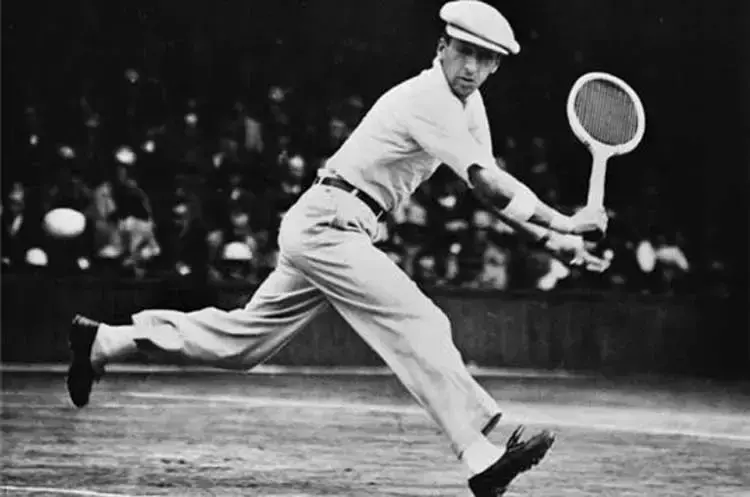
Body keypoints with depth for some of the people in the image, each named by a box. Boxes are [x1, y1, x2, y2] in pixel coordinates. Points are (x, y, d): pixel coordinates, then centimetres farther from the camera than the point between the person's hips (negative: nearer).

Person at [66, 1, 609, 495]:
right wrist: (561, 223, -29)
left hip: (320, 230, 10)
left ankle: (103, 340, 25)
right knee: (419, 325, -20)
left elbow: (491, 188, 13)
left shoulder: (467, 101, 12)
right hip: (327, 225, -10)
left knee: (243, 339, 15)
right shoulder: (428, 100, -18)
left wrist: (551, 239, 2)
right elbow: (485, 181, -27)